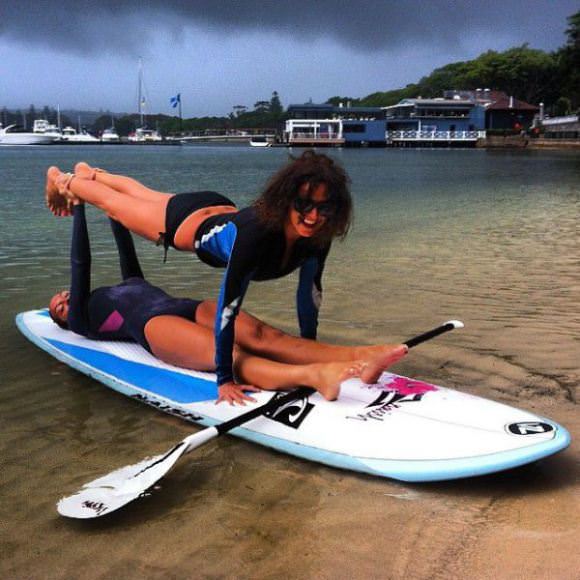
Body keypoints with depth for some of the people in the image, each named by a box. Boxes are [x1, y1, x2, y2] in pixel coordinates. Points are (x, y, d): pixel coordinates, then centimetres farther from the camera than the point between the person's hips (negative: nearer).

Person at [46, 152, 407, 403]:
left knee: (144, 196, 33)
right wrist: (225, 379, -40)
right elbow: (228, 308, -44)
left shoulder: (317, 236, -29)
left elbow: (309, 291, -13)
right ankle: (63, 182, 55)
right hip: (189, 223, -6)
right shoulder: (257, 233, -48)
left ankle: (90, 173, 64)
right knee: (116, 204, 23)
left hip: (221, 212, 6)